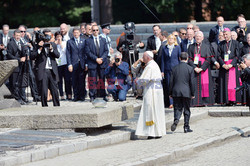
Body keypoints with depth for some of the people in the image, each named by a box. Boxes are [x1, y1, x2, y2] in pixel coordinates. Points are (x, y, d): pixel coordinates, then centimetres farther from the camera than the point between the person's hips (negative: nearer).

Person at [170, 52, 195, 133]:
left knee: (177, 108, 8)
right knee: (186, 110, 8)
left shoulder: (175, 68, 3)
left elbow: (171, 81, 4)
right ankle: (186, 127, 9)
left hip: (176, 92, 2)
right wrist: (192, 93, 4)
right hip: (186, 93, -2)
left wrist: (170, 93, 11)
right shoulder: (190, 69, -4)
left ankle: (176, 120, -20)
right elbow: (192, 82, -4)